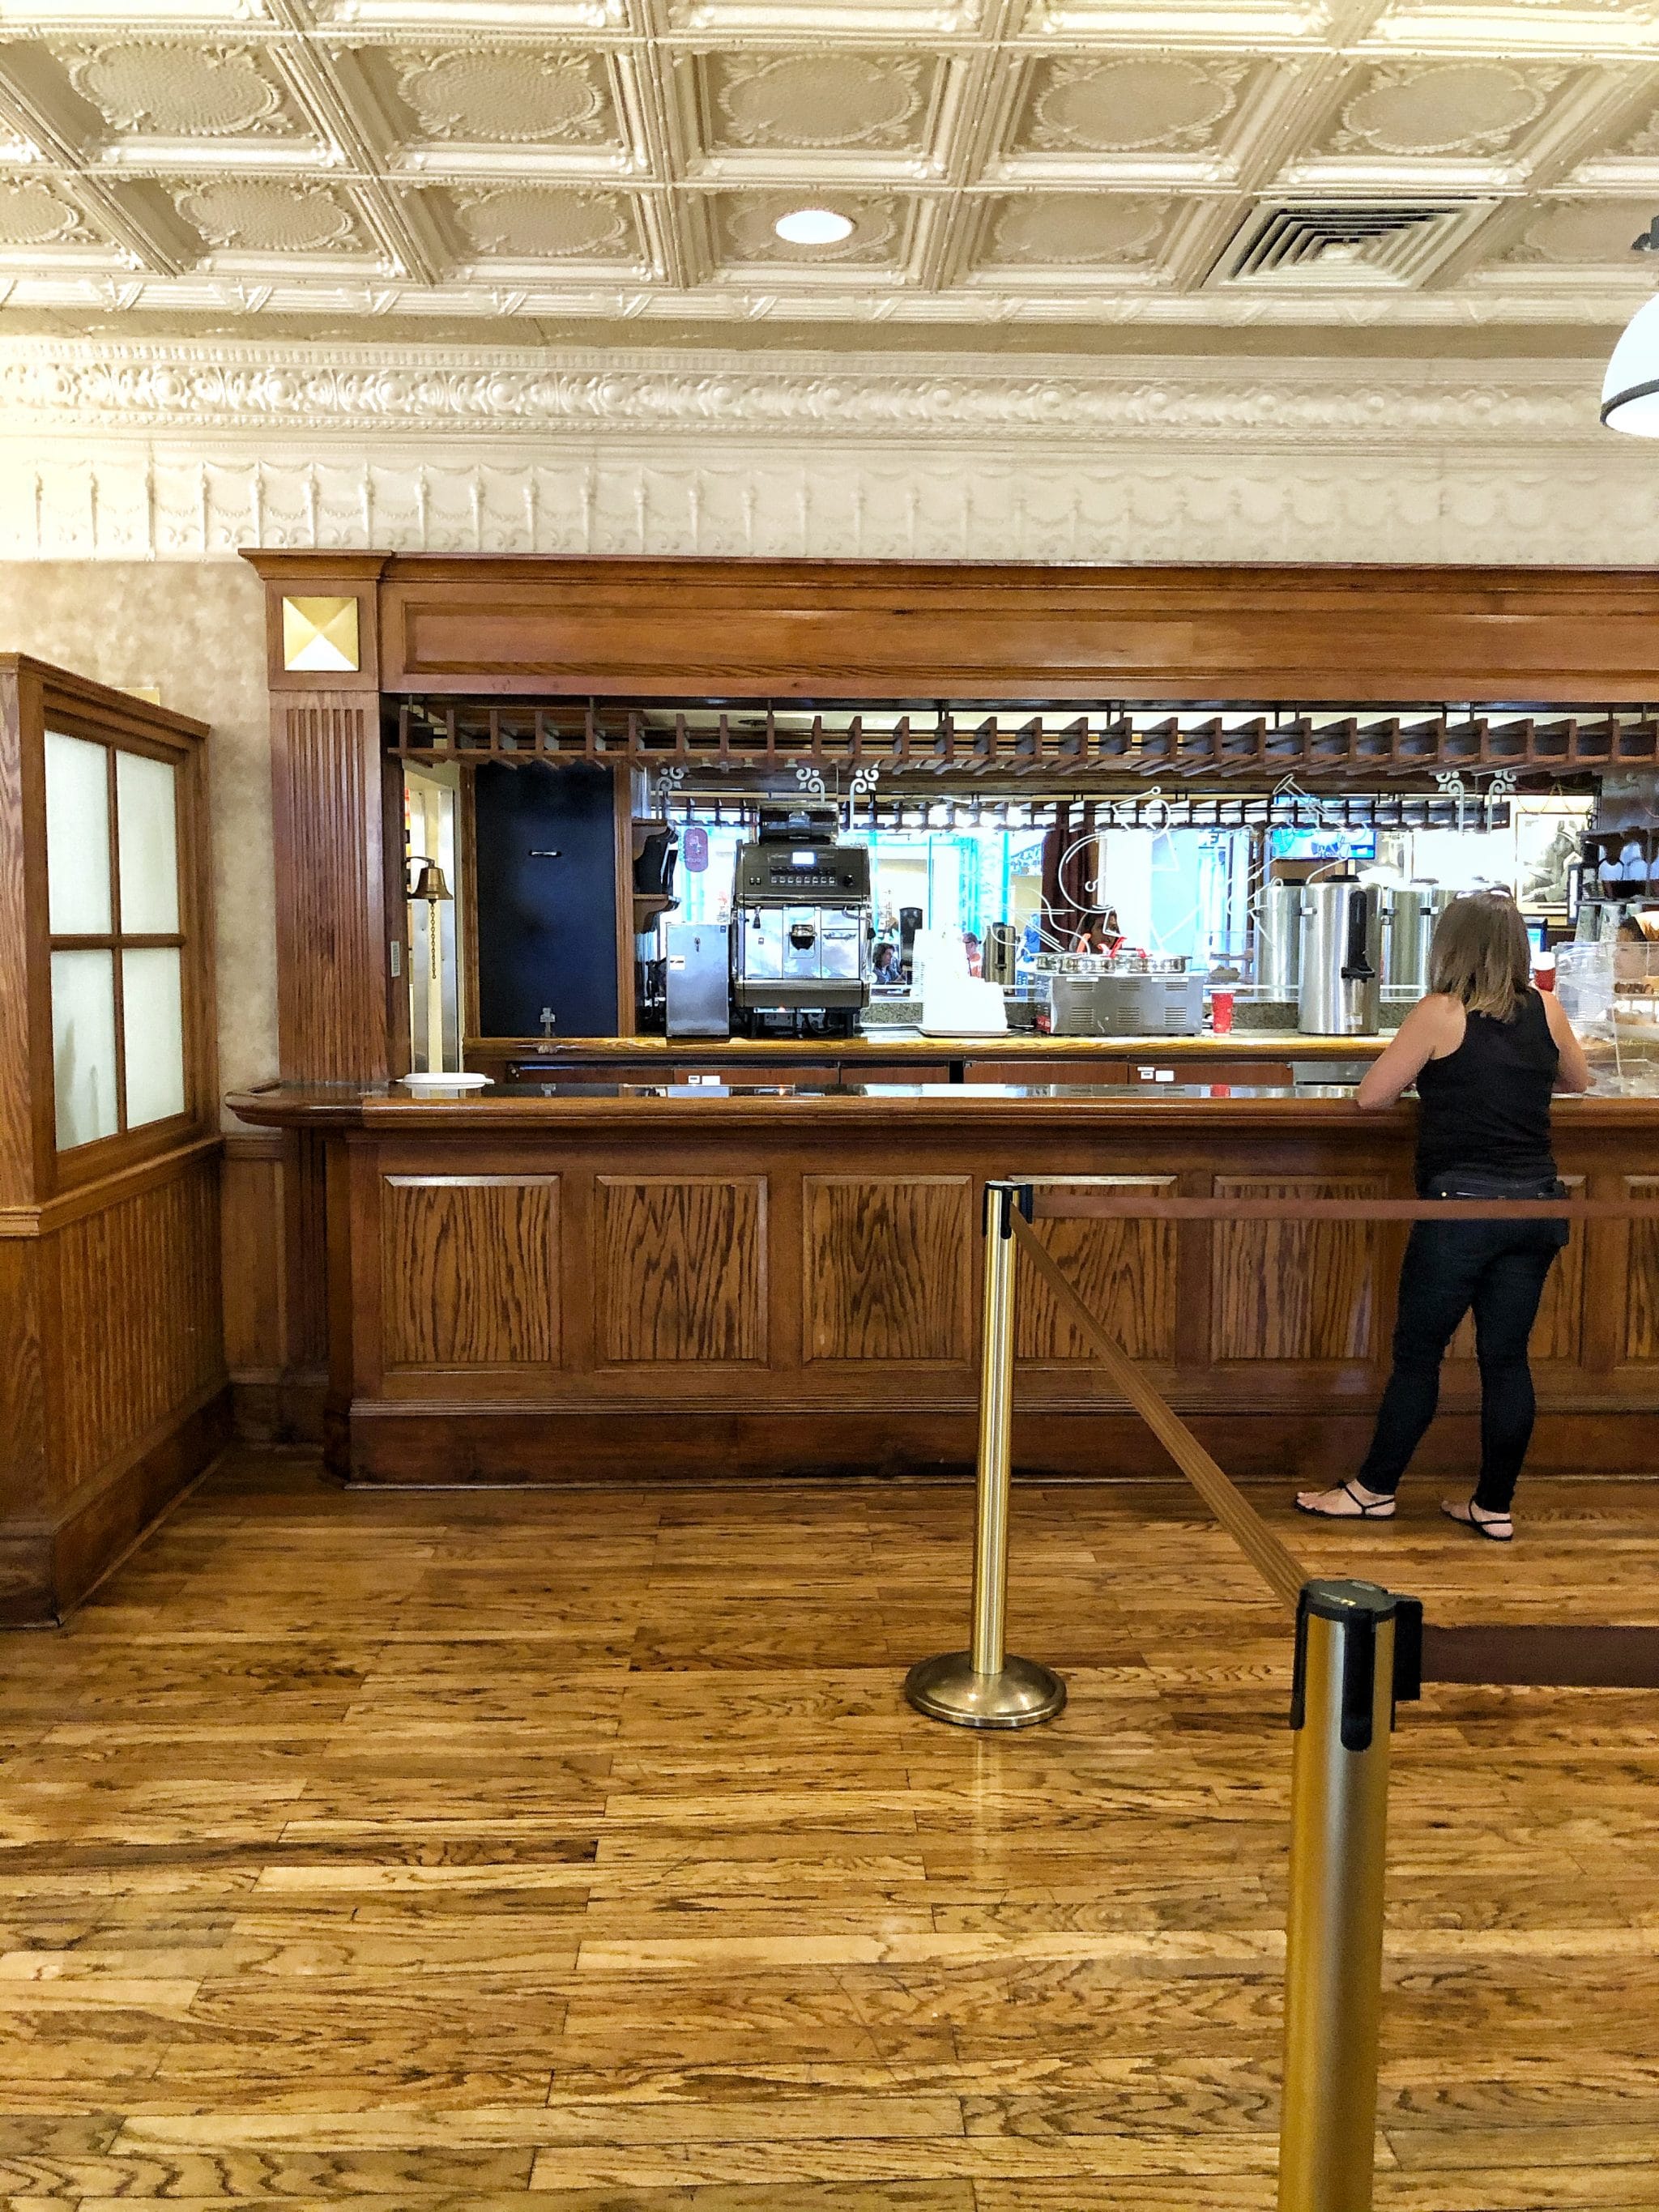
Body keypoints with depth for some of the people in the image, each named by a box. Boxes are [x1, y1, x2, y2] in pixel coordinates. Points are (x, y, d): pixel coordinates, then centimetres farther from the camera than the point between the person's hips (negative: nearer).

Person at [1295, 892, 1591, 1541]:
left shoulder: (1441, 1013, -8)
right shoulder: (1546, 1010, 5)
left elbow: (1370, 1095, -4)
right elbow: (1578, 1081, 23)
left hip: (1462, 1202, -5)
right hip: (1534, 1202, 5)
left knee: (1417, 1351, 6)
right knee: (1506, 1356, 9)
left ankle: (1374, 1489, 16)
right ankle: (1495, 1506, 17)